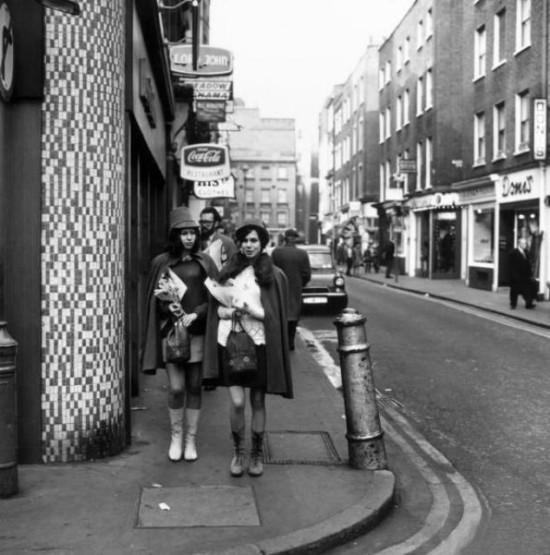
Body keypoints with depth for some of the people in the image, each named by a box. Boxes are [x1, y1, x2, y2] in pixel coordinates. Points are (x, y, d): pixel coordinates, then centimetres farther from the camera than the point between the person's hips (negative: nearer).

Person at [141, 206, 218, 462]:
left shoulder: (204, 262, 5)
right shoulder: (161, 262, 4)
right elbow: (153, 299, 8)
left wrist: (195, 314, -12)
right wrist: (168, 307, -12)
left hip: (197, 332, 1)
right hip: (170, 331, -1)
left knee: (194, 387, 6)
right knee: (176, 388, -2)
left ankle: (191, 439, 17)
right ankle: (176, 437, 16)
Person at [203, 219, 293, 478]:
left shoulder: (275, 275, 1)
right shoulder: (228, 271, 9)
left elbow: (277, 315, -1)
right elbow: (216, 306, 12)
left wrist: (252, 311, -15)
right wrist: (228, 310, -9)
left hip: (259, 343, -1)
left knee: (257, 402, 7)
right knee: (237, 402, -6)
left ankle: (257, 454, 24)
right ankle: (238, 452, 16)